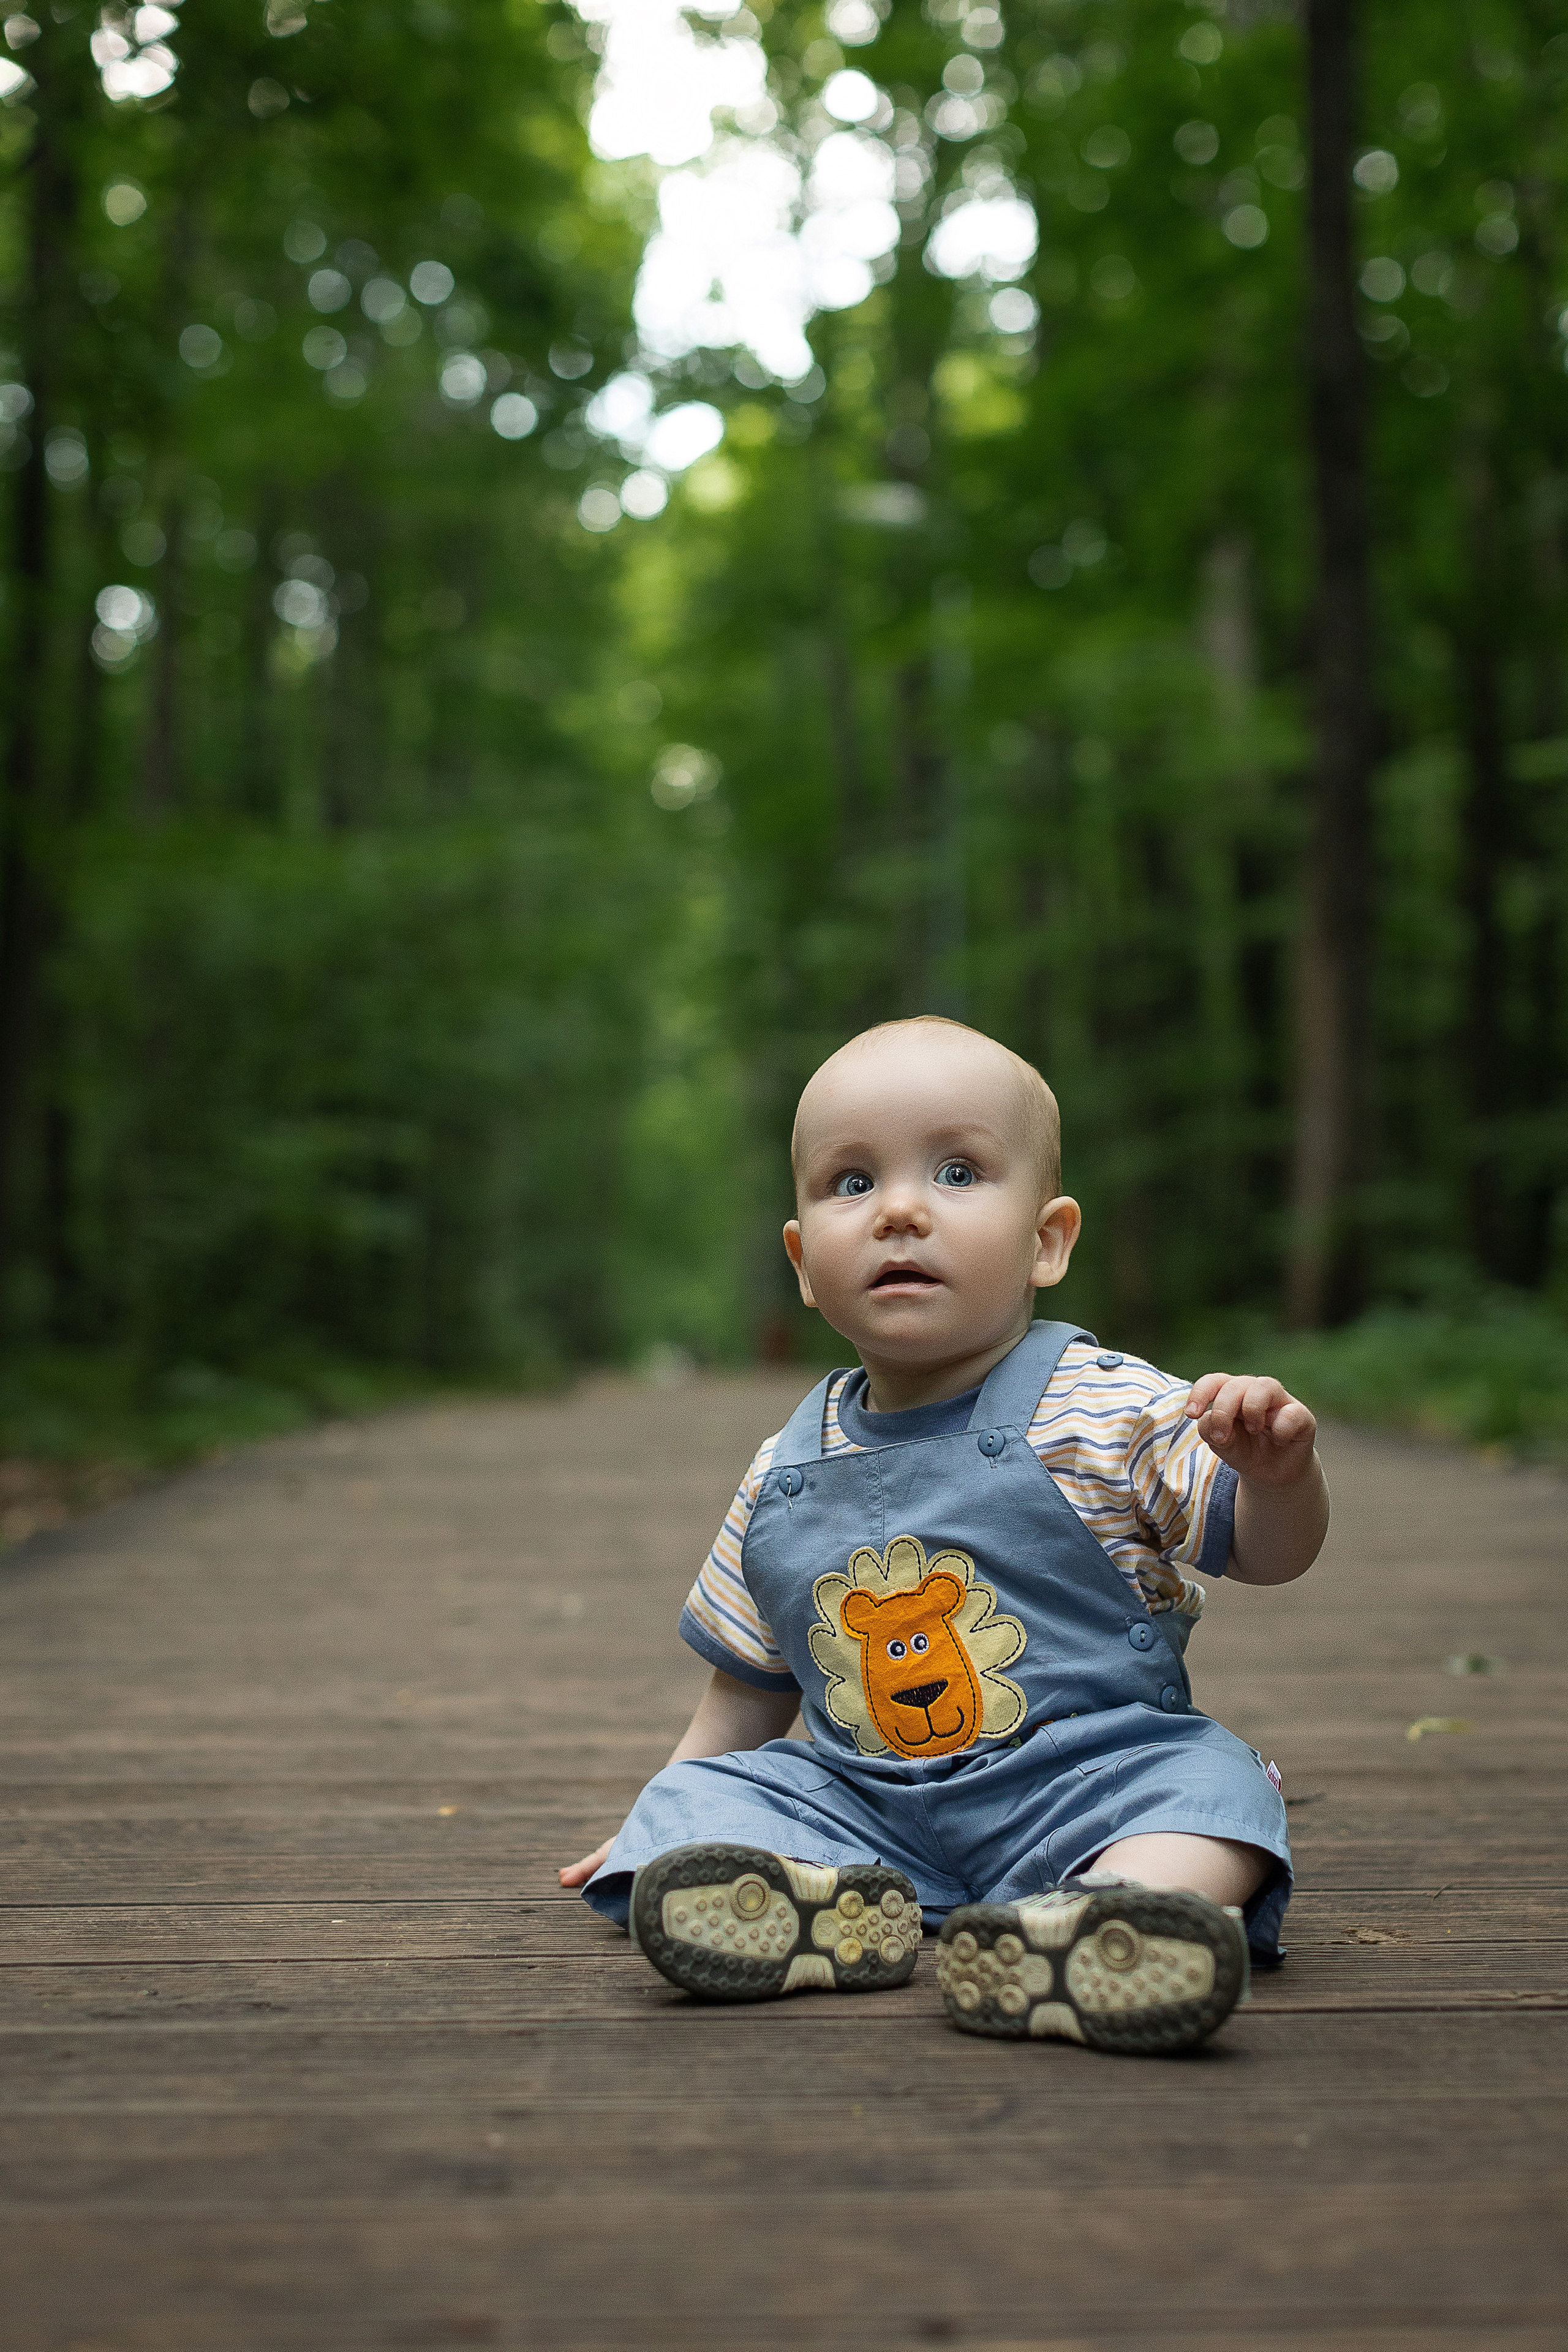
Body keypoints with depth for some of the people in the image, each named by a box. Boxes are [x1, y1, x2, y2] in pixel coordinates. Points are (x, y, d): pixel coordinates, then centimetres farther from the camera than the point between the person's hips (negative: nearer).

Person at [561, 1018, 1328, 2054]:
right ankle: (813, 1897, -39)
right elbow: (752, 1684, 20)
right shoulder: (785, 1480, 7)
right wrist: (669, 1821, 20)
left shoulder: (1106, 1412, -5)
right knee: (696, 1802, -14)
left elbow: (1268, 1553, -3)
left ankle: (1108, 1914, -55)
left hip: (1093, 1775, -3)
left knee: (1211, 1782, -30)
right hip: (861, 1801, 4)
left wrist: (1278, 1471, -25)